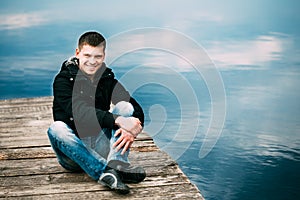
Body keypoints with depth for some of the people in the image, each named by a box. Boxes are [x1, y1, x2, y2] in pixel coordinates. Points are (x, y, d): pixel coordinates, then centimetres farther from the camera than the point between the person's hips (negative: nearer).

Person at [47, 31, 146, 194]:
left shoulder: (108, 80, 5)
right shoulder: (63, 80, -8)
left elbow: (137, 111, -4)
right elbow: (80, 112, -26)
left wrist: (131, 131, -27)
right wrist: (119, 120, -36)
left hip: (100, 147, 3)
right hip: (73, 150, -3)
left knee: (125, 106, -13)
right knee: (56, 128, -33)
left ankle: (117, 162, -34)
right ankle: (107, 172, -46)